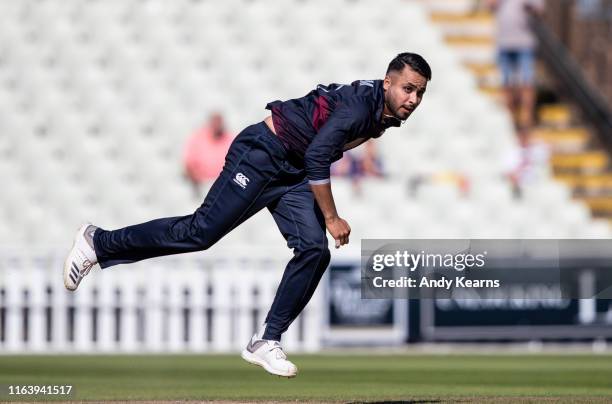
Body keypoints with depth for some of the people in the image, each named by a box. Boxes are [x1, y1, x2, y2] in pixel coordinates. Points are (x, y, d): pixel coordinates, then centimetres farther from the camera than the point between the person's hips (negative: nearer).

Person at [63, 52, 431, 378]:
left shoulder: (384, 116, 3)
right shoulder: (359, 106, -26)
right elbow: (317, 158, -28)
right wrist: (331, 219, -21)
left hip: (293, 174, 9)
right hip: (262, 157, -9)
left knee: (315, 252, -6)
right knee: (200, 232, -9)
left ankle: (266, 342, 0)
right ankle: (99, 243, 5)